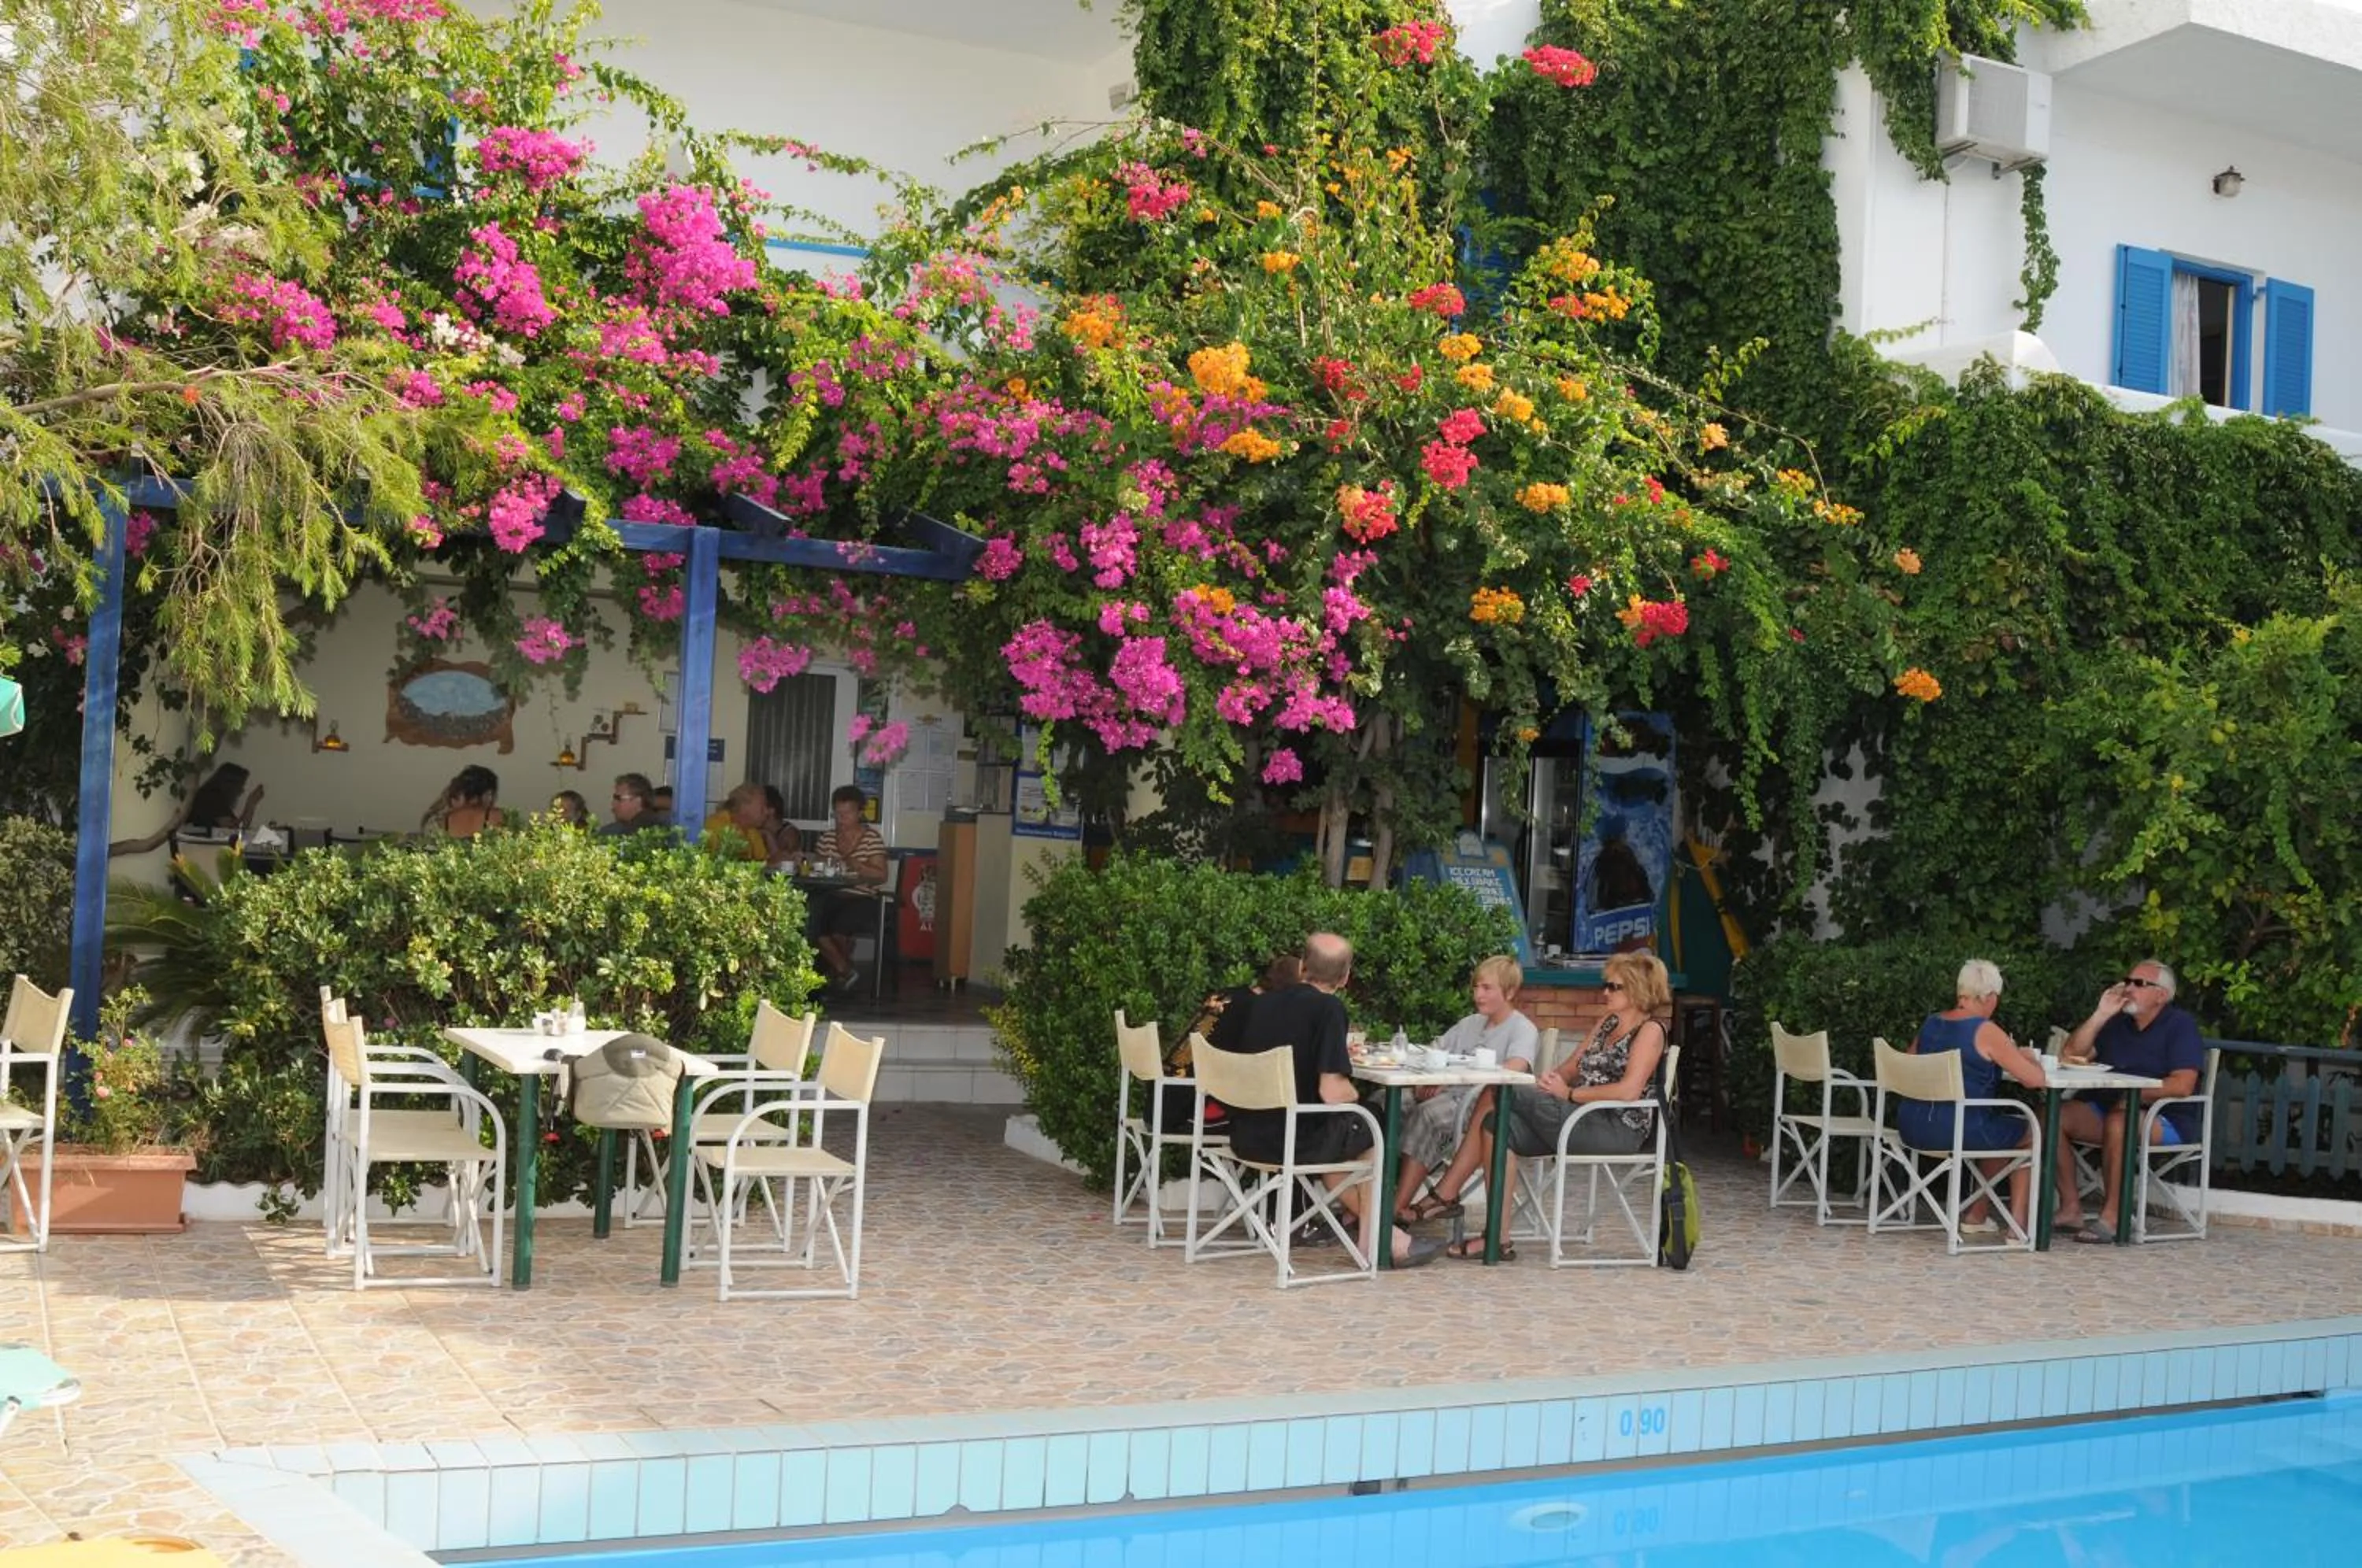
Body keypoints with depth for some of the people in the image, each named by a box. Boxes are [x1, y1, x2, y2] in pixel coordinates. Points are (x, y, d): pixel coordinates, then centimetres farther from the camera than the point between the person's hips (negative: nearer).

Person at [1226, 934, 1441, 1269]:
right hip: (1293, 1142, -6)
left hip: (1246, 1138, 6)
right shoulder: (1329, 1008, -14)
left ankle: (1381, 1232, 36)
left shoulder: (1262, 1002, 6)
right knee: (1371, 1134, 20)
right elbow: (1332, 1093, -20)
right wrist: (1354, 1092, 3)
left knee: (1335, 1135, 32)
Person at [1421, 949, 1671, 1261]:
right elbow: (1572, 1066, 19)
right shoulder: (1609, 1023, 21)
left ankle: (1445, 1196, -12)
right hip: (1585, 1120, 9)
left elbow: (1629, 1090, -18)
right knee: (1496, 1125, -13)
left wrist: (1569, 1094, -16)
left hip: (1618, 1128, -9)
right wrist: (1553, 1079, -3)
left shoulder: (1650, 1029, -5)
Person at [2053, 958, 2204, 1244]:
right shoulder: (2118, 1023, 17)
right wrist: (2101, 1015, 1)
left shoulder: (2180, 1025, -4)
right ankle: (2070, 1208, -16)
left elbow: (2183, 1085, -17)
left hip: (2168, 1121, -7)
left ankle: (2111, 1217, -31)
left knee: (2118, 1122, -38)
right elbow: (2071, 1056, 9)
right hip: (2109, 1110, 7)